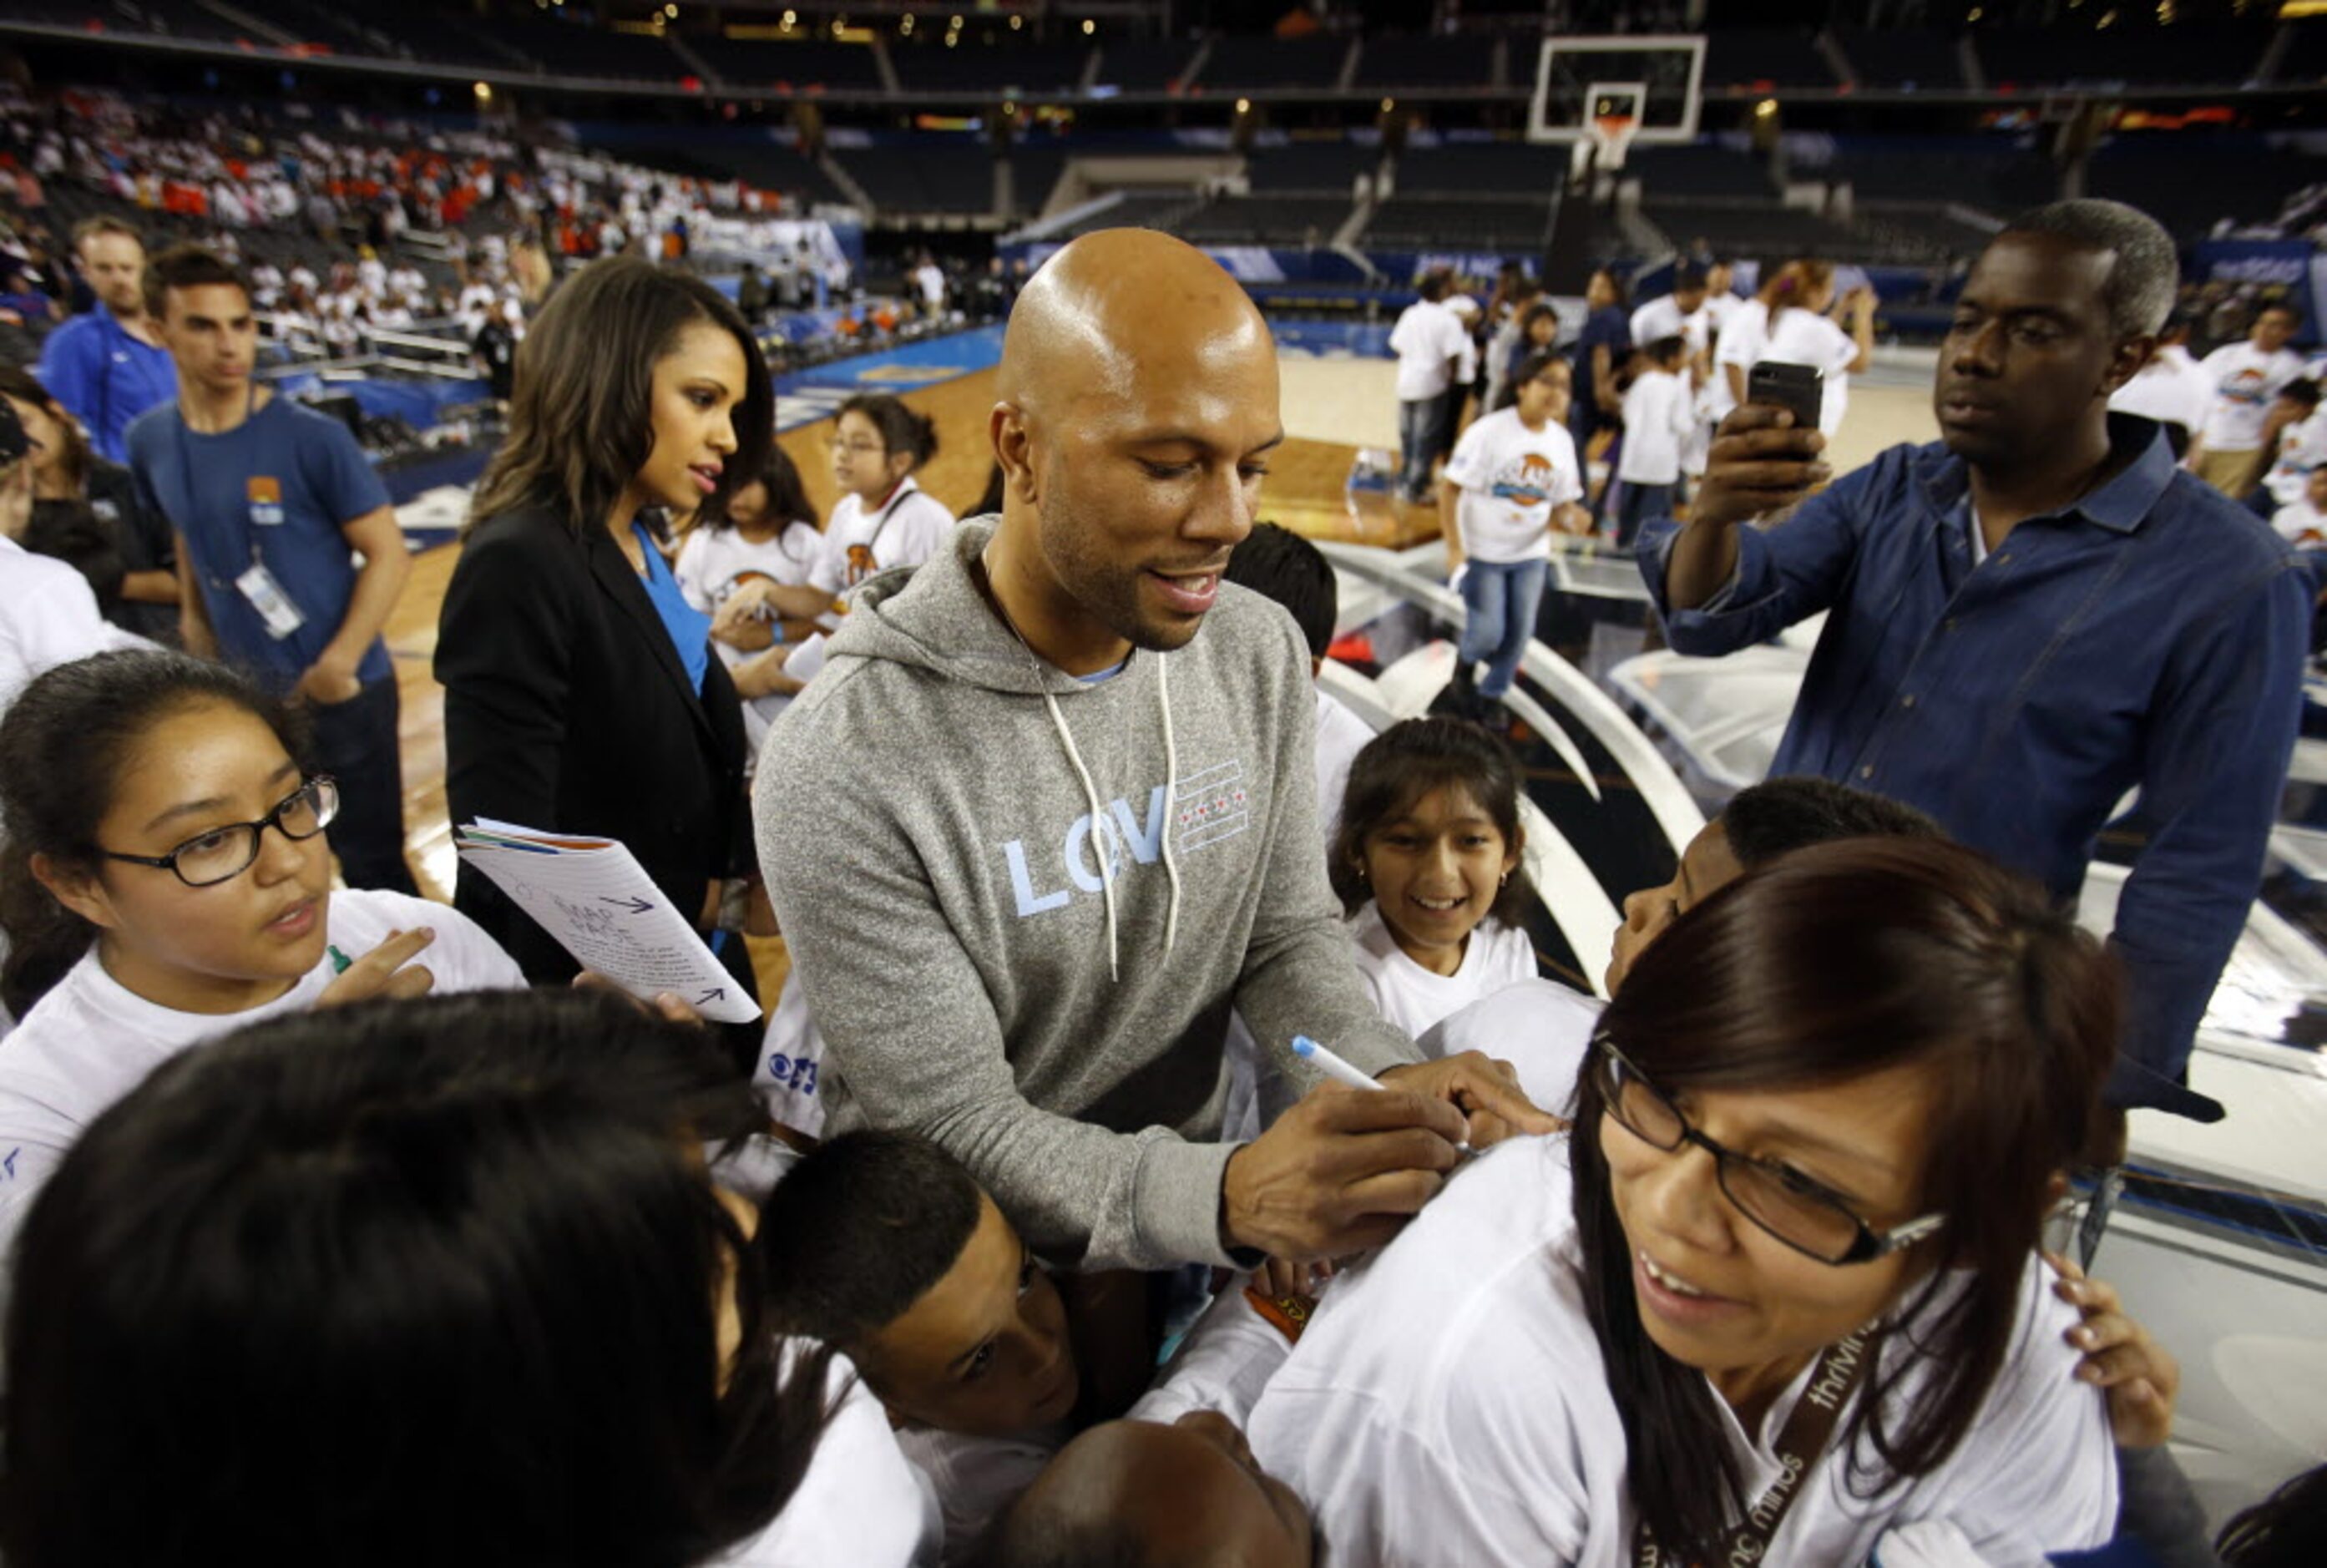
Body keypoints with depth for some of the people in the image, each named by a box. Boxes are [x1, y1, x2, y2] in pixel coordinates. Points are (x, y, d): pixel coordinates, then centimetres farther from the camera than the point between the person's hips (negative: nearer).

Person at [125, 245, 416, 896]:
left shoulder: (311, 437, -14)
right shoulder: (149, 440, 2)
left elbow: (388, 556, -14)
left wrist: (337, 665, -17)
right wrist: (194, 616, 6)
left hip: (340, 690, -5)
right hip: (243, 693, 5)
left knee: (372, 868, 4)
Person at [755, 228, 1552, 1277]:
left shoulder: (1261, 654, -6)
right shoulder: (843, 773, -24)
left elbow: (1287, 935, 1)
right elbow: (957, 1130, -20)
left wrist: (1392, 1083, -18)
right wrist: (1227, 1198, -36)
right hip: (974, 1279, -3)